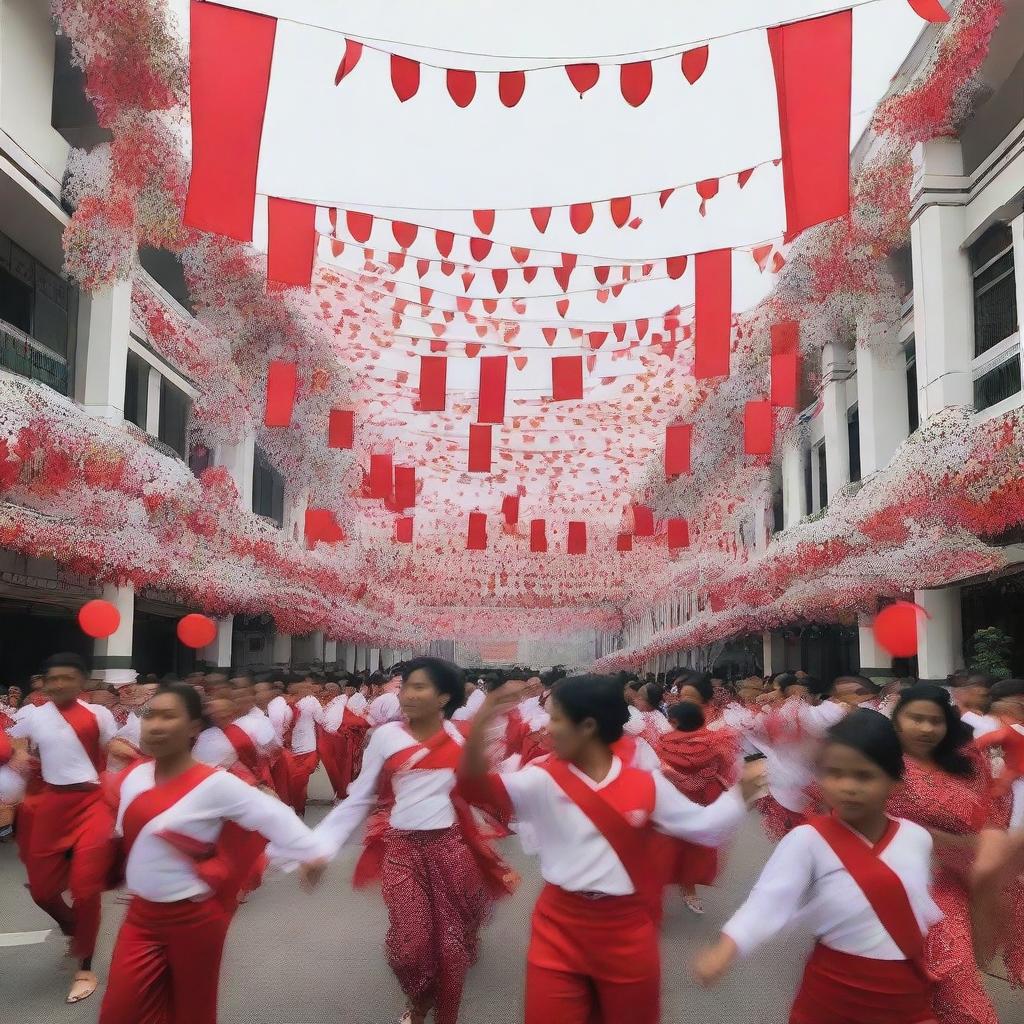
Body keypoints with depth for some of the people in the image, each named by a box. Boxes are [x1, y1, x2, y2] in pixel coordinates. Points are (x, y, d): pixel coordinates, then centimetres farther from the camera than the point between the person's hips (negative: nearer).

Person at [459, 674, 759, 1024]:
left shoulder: (646, 785, -6)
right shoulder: (544, 780, -8)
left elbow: (705, 826, 1)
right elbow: (480, 789, -21)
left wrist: (741, 791, -14)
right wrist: (478, 726, -37)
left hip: (626, 931, 1)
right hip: (559, 931, 0)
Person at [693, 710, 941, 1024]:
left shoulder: (917, 838, -5)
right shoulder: (807, 840, -18)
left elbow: (922, 905, 11)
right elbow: (769, 901, -28)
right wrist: (724, 950, -42)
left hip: (907, 992, 4)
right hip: (833, 993, -3)